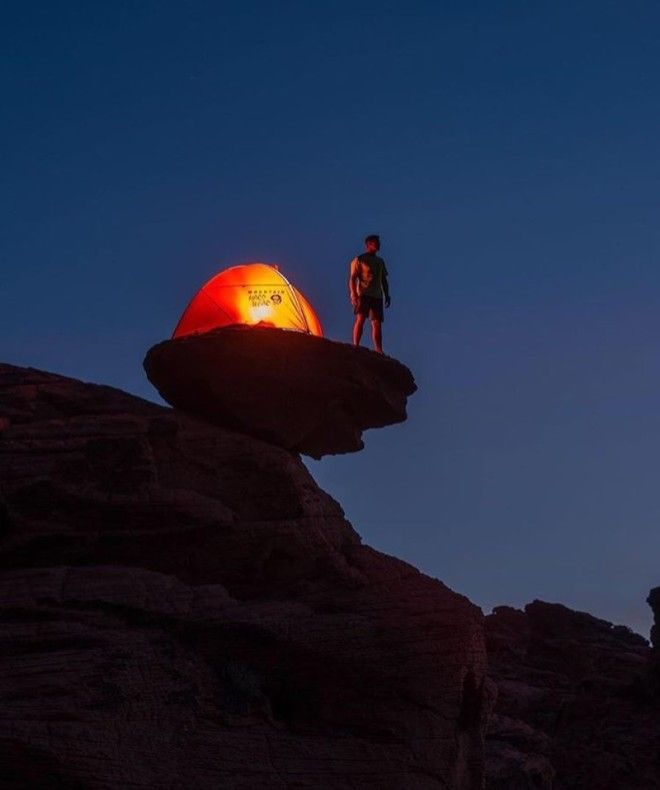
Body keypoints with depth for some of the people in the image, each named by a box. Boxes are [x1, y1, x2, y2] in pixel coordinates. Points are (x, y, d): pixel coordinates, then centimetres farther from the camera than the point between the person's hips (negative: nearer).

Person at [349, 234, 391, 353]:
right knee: (360, 319, -17)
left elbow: (384, 280, 23)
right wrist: (353, 295, -15)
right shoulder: (359, 260, 3)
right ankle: (355, 347, -20)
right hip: (363, 294, -6)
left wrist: (387, 295, 13)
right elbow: (352, 278, -4)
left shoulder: (380, 261, 21)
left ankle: (378, 350, -4)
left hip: (377, 296, 6)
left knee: (377, 323, -1)